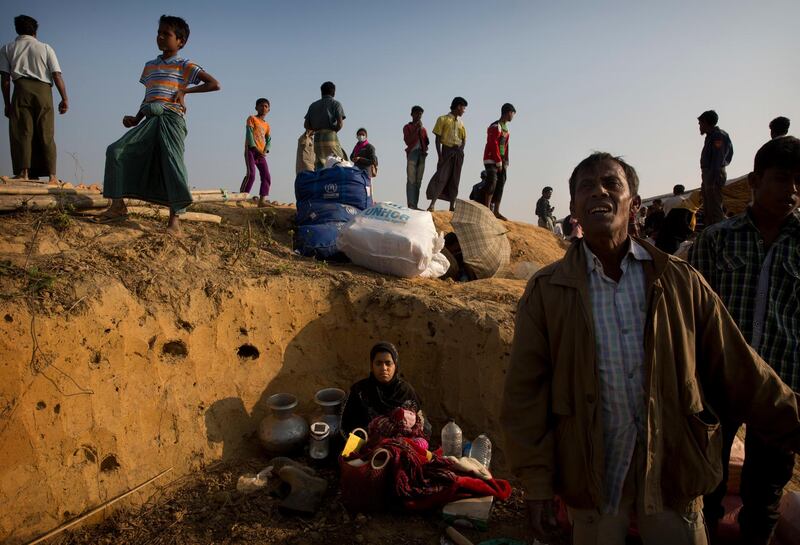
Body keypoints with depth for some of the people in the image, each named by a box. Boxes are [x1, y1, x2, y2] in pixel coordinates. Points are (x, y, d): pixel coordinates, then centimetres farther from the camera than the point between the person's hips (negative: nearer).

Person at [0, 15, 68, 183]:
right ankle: (52, 174, -7)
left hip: (22, 89, 0)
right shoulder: (45, 48, 16)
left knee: (22, 131, -4)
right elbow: (57, 75, 2)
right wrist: (64, 99, 3)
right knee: (47, 134, 0)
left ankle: (23, 172, -15)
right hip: (44, 90, 0)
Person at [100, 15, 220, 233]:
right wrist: (135, 119, 12)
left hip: (171, 119, -6)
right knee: (116, 150, -6)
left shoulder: (184, 65, 5)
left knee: (173, 164, -18)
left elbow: (214, 84, -3)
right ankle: (118, 206, -2)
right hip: (150, 120, 6)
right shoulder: (149, 66, 24)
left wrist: (185, 91, -6)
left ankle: (174, 219, -18)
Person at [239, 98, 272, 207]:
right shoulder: (252, 119, 4)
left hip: (261, 153, 7)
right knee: (251, 174, -20)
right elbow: (249, 134, -8)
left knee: (267, 177, -1)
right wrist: (255, 148, -18)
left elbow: (269, 140, 14)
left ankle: (262, 201, -1)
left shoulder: (267, 125, 20)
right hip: (251, 150, -7)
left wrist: (265, 151, -6)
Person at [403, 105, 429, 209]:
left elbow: (427, 142, 20)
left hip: (422, 155, 5)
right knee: (411, 180, -12)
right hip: (412, 153, -5)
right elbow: (407, 141, -7)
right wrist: (417, 130, -11)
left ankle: (415, 205, 3)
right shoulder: (407, 127, 7)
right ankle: (411, 205, -17)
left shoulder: (423, 129, 21)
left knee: (418, 181, 2)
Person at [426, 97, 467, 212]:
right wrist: (439, 155, -14)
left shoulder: (460, 123, 18)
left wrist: (460, 150, -3)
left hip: (458, 152, 5)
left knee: (455, 179, 5)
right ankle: (432, 204, -18)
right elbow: (438, 138, -3)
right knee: (441, 176, -14)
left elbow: (464, 139, 17)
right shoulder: (443, 119, 3)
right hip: (446, 150, -5)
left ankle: (452, 205, 8)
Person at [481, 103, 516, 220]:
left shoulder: (505, 128, 19)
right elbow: (493, 145, -16)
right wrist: (499, 162, -18)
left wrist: (506, 162, 11)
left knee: (500, 185, 3)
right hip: (492, 160, -9)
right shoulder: (495, 127, -10)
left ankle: (496, 211, 4)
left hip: (501, 161, 9)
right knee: (492, 182, -19)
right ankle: (487, 209, -19)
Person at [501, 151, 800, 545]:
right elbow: (525, 394, -7)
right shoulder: (547, 290, -8)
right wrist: (536, 482, -8)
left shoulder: (680, 281, -3)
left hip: (673, 475, 2)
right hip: (593, 479, -1)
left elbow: (738, 371, 4)